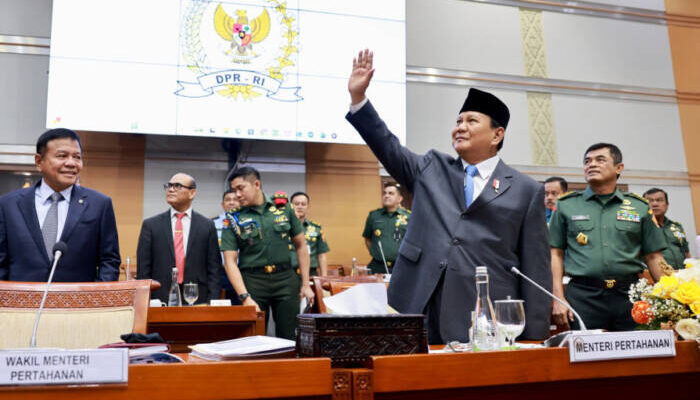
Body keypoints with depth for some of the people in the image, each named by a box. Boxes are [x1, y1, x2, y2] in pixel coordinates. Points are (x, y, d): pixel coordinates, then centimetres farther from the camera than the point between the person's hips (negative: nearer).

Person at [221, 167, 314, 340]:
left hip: (286, 279, 1)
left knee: (288, 337, 3)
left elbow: (300, 246, 11)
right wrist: (245, 297, -15)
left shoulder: (283, 209, 4)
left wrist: (306, 284, 7)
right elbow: (230, 262, -4)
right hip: (253, 281, -1)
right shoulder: (234, 220, 1)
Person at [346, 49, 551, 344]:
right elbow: (388, 147, 8)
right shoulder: (431, 168, 14)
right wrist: (358, 97, -2)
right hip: (422, 311, 3)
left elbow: (536, 268, 2)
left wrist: (535, 339, -2)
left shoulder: (527, 191, 4)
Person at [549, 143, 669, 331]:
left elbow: (653, 257, 12)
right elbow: (556, 253, 5)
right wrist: (559, 299, -3)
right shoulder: (566, 206, 8)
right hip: (582, 296, -1)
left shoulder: (640, 207, 11)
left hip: (629, 295, 2)